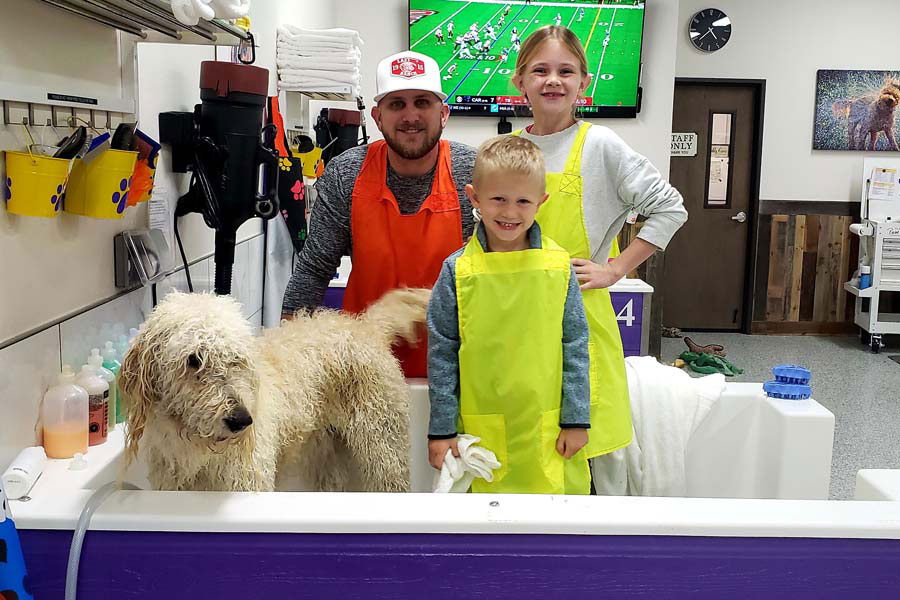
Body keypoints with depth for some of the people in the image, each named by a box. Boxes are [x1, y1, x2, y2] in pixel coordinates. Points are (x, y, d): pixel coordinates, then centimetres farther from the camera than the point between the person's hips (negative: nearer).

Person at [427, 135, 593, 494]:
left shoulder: (558, 265, -2)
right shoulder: (458, 269, -5)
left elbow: (576, 344, 3)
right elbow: (441, 353, 0)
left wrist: (577, 420, 2)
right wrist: (441, 429, 0)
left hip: (548, 429, 1)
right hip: (481, 432, -1)